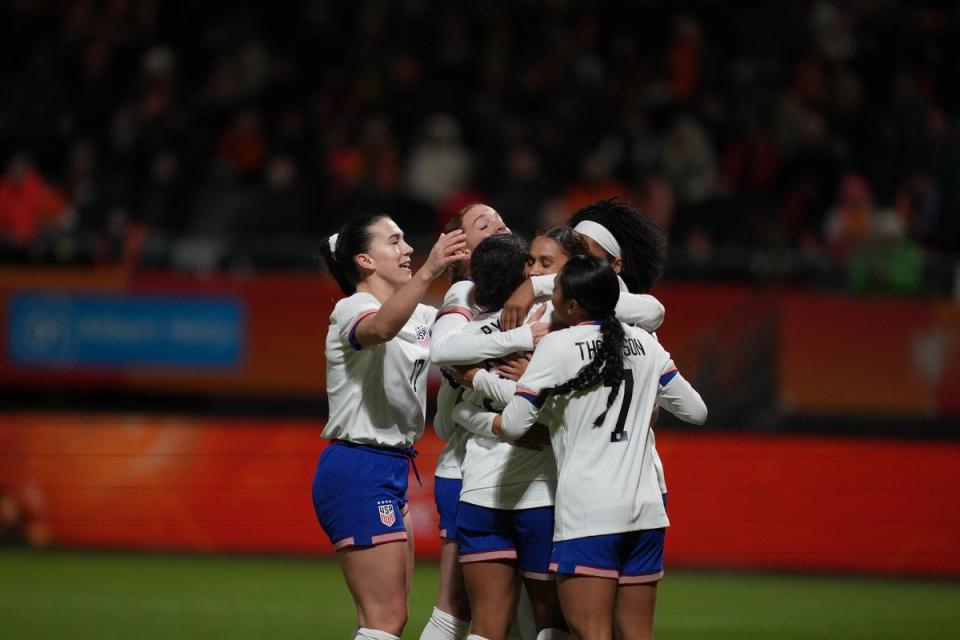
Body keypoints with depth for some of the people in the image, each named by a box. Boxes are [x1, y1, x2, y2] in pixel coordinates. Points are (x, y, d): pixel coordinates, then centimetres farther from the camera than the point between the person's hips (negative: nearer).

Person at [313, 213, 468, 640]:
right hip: (358, 469, -10)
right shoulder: (352, 309, -13)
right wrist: (428, 272, -50)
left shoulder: (417, 315, 16)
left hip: (391, 469, 10)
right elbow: (380, 328, -36)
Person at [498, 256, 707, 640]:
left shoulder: (558, 346, -5)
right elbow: (695, 410, 18)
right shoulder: (644, 344, 10)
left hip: (587, 513, -6)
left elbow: (513, 425, -9)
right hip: (645, 508, 6)